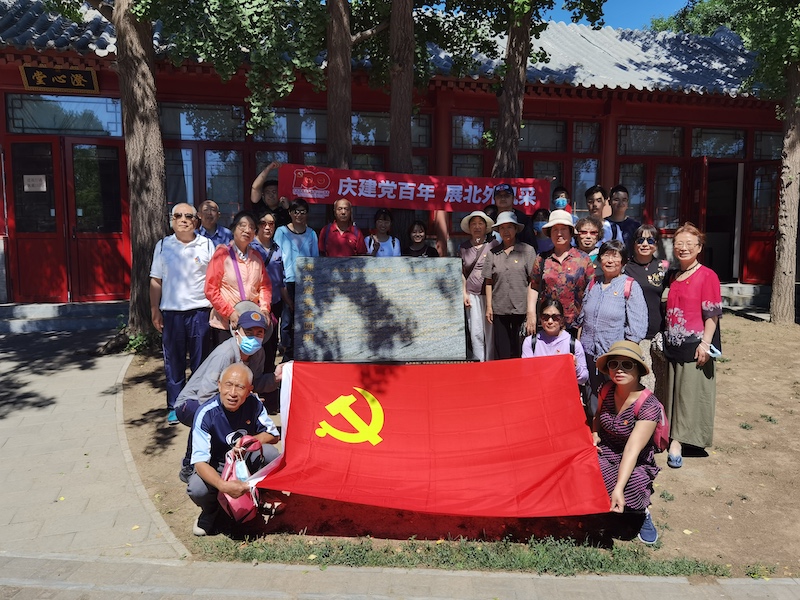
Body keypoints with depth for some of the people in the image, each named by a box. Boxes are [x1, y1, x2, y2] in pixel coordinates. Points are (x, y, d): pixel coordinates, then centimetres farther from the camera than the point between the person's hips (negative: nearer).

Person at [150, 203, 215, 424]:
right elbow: (156, 281, 9)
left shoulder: (206, 245, 4)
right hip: (171, 312, 1)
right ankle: (174, 408, 18)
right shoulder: (163, 246, 8)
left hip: (200, 310, -1)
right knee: (173, 362, 7)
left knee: (201, 361, 6)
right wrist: (155, 311, 4)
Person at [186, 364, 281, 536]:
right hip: (216, 468, -2)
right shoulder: (206, 414, -27)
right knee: (197, 489, -33)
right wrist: (223, 485, -49)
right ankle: (211, 509, 6)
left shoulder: (253, 404, -17)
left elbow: (274, 435, -6)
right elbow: (200, 462, -31)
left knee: (270, 453, -28)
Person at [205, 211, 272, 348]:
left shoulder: (256, 256, 10)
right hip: (224, 324, -4)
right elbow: (211, 290, -8)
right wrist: (230, 312, -15)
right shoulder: (222, 254, -5)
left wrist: (264, 308, -3)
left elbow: (265, 285, 13)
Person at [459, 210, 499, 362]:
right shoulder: (464, 247, 12)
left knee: (490, 331, -1)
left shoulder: (494, 244, 3)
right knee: (476, 332, 1)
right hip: (472, 294, 2)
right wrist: (464, 293, 6)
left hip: (490, 293, -2)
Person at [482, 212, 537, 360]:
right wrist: (489, 306, 5)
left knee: (519, 352, 4)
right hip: (499, 309, 2)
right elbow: (489, 282, 10)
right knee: (502, 351, 5)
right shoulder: (493, 253, 8)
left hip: (521, 308, -2)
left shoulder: (527, 250, 1)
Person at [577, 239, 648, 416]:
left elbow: (636, 328, -11)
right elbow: (582, 319, 17)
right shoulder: (593, 284, 10)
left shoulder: (631, 287, -6)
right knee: (593, 401, 12)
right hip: (589, 354, 5)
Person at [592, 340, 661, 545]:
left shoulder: (649, 406, -20)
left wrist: (618, 488, -38)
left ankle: (641, 511, 2)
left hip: (635, 465, -3)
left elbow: (632, 449, -29)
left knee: (633, 487, -35)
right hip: (603, 455, 3)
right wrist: (595, 434, -5)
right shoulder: (607, 391, -5)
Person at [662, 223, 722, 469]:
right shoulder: (672, 276, 12)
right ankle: (674, 437, 23)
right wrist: (666, 339, 14)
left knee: (690, 391, -2)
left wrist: (705, 343, -17)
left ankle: (677, 440, 3)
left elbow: (713, 314, -11)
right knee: (674, 390, 12)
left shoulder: (707, 276, -8)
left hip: (695, 345, -6)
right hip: (673, 344, 7)